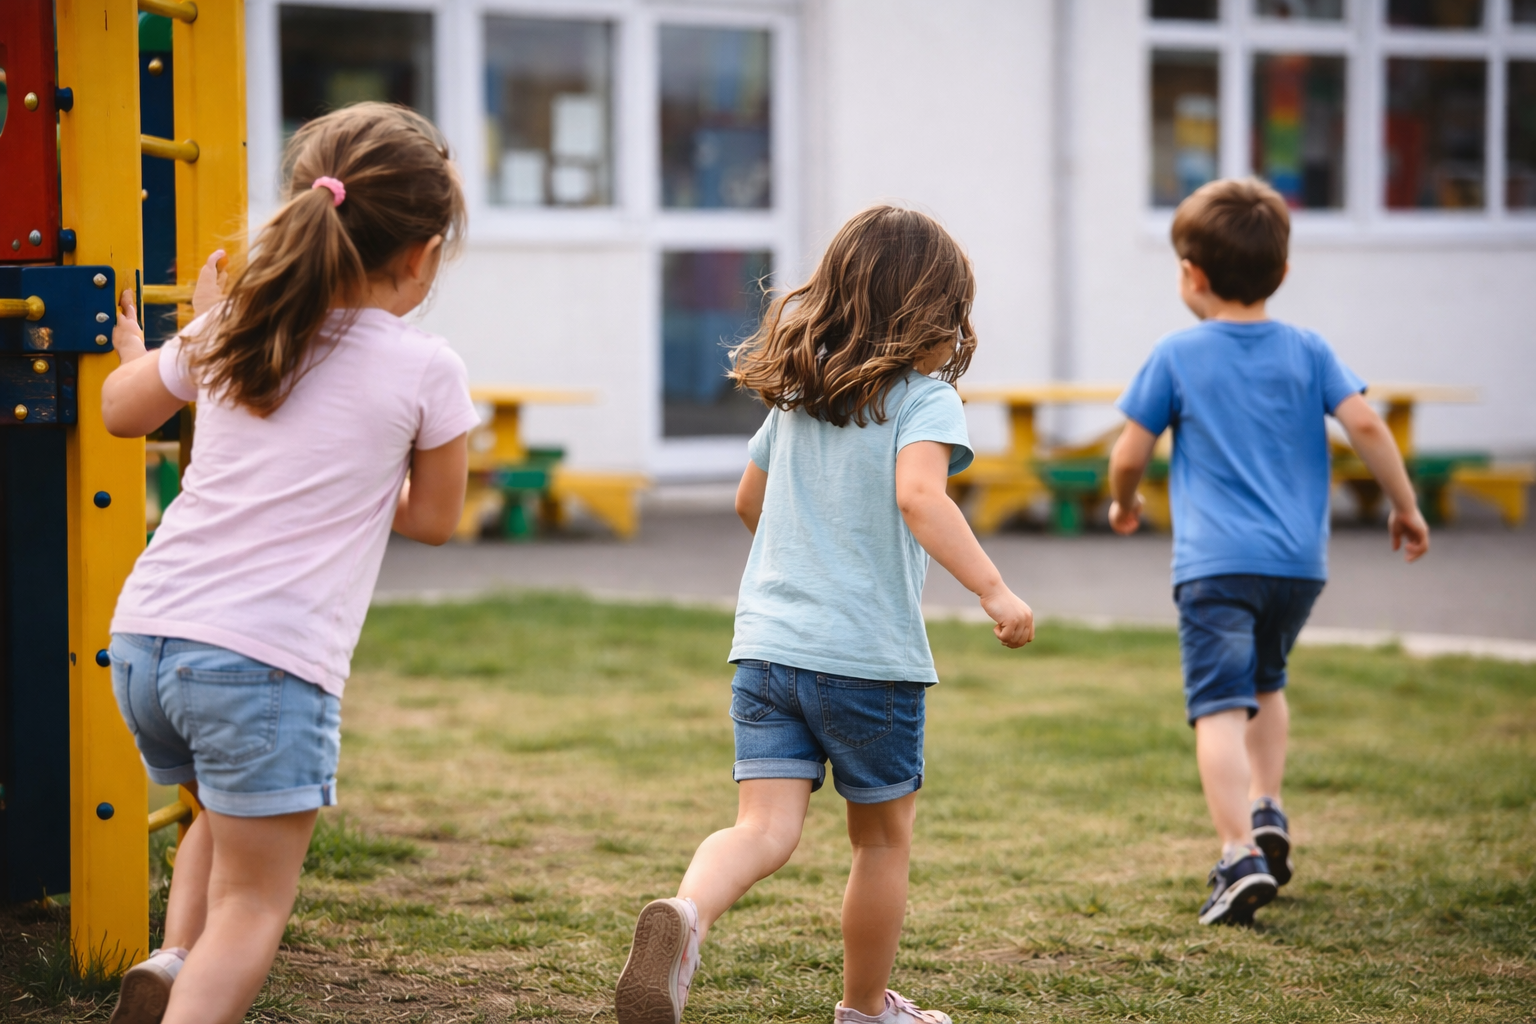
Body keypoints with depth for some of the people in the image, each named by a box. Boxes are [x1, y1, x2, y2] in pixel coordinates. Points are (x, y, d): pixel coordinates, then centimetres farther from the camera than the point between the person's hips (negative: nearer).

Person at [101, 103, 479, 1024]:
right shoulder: (425, 369, -3)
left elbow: (122, 411, 28)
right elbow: (434, 518, 11)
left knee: (228, 813, 32)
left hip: (144, 636, 6)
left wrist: (140, 355, 48)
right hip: (269, 662, -5)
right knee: (255, 902, 5)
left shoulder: (228, 334, 10)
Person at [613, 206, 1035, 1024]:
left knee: (765, 829, -4)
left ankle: (685, 913, -36)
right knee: (883, 835, 15)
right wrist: (993, 590, -27)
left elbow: (749, 502, 26)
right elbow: (919, 495, -25)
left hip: (767, 642, 5)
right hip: (870, 655, -5)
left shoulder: (795, 393, 14)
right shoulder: (923, 397, -6)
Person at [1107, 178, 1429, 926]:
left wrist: (1123, 503, 25)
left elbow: (1130, 454, 4)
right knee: (1265, 680, 28)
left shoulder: (1176, 356, 2)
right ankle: (1265, 810, 16)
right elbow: (1364, 424, -2)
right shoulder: (1307, 351, 8)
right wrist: (1405, 506, 9)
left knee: (1220, 706, -11)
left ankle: (1241, 856, -25)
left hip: (1217, 562, -4)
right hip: (1300, 559, 4)